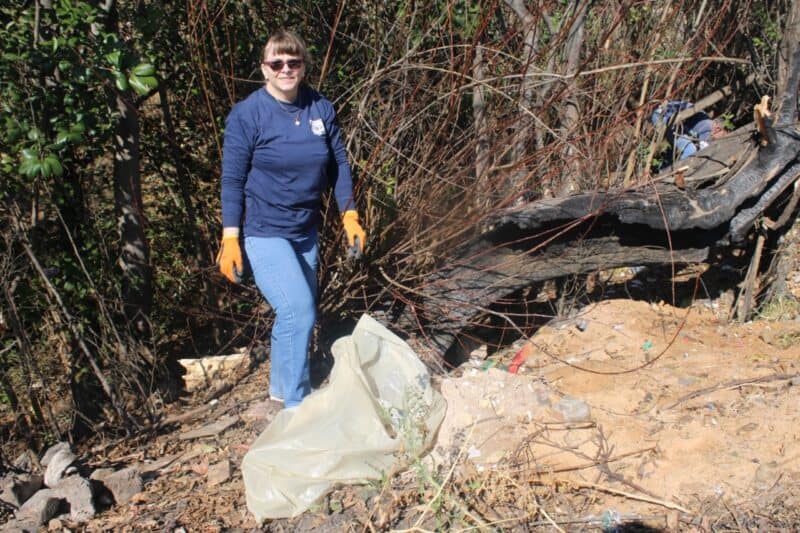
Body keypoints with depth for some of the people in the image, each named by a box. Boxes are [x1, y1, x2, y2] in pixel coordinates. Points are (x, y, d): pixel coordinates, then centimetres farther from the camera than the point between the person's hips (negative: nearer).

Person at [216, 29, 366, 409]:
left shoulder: (321, 110, 0)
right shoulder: (246, 115, -12)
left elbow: (338, 164, 9)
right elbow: (233, 179, -10)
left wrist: (349, 216, 6)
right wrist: (230, 239, -13)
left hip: (306, 232, 5)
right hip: (264, 233, -5)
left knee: (293, 314, 14)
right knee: (299, 312, -15)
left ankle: (281, 387, 35)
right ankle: (297, 403, -1)